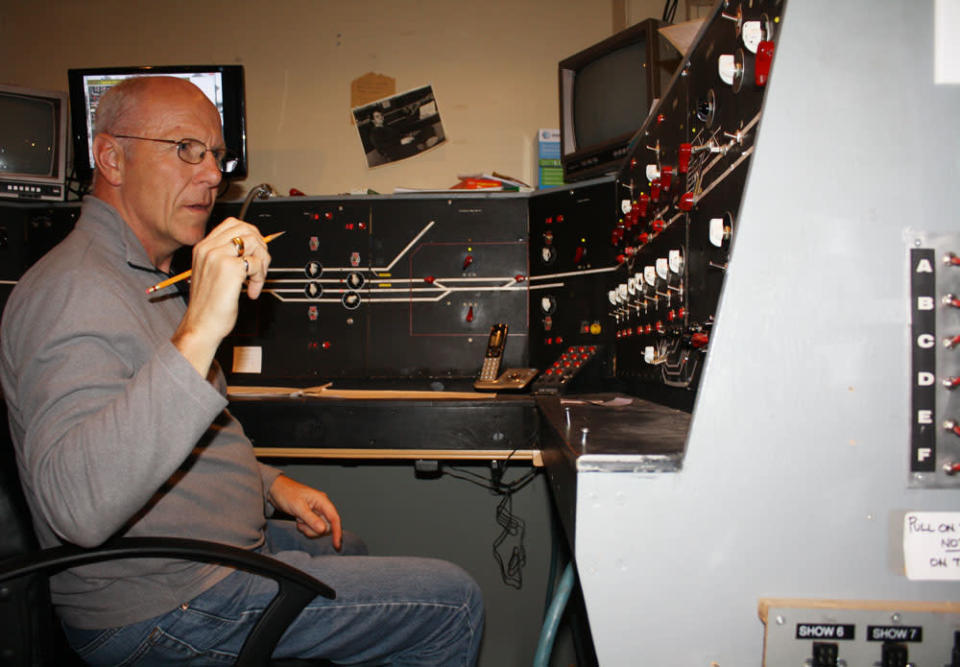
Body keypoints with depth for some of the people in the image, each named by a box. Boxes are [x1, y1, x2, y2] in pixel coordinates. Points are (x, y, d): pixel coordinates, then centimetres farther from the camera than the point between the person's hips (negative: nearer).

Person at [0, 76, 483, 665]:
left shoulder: (144, 276, 13)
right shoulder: (74, 289, -22)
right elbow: (77, 506, -38)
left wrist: (270, 483, 12)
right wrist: (199, 332, -44)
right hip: (167, 608, -11)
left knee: (346, 549, 32)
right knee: (454, 602, -9)